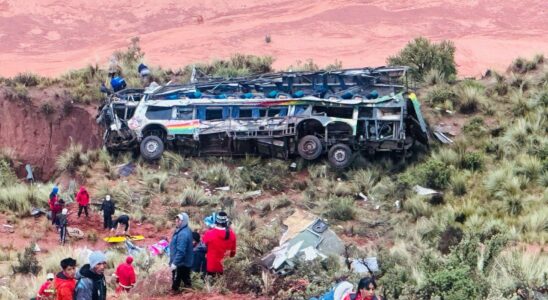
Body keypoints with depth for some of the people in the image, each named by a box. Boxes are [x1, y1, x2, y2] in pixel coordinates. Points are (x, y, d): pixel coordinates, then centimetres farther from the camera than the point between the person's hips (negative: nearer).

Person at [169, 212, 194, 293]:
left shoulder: (183, 234, -28)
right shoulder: (186, 230, 7)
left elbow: (181, 251, -30)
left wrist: (174, 263, -27)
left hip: (180, 263, -10)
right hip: (186, 262, 10)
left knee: (176, 280, 2)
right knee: (186, 279, 19)